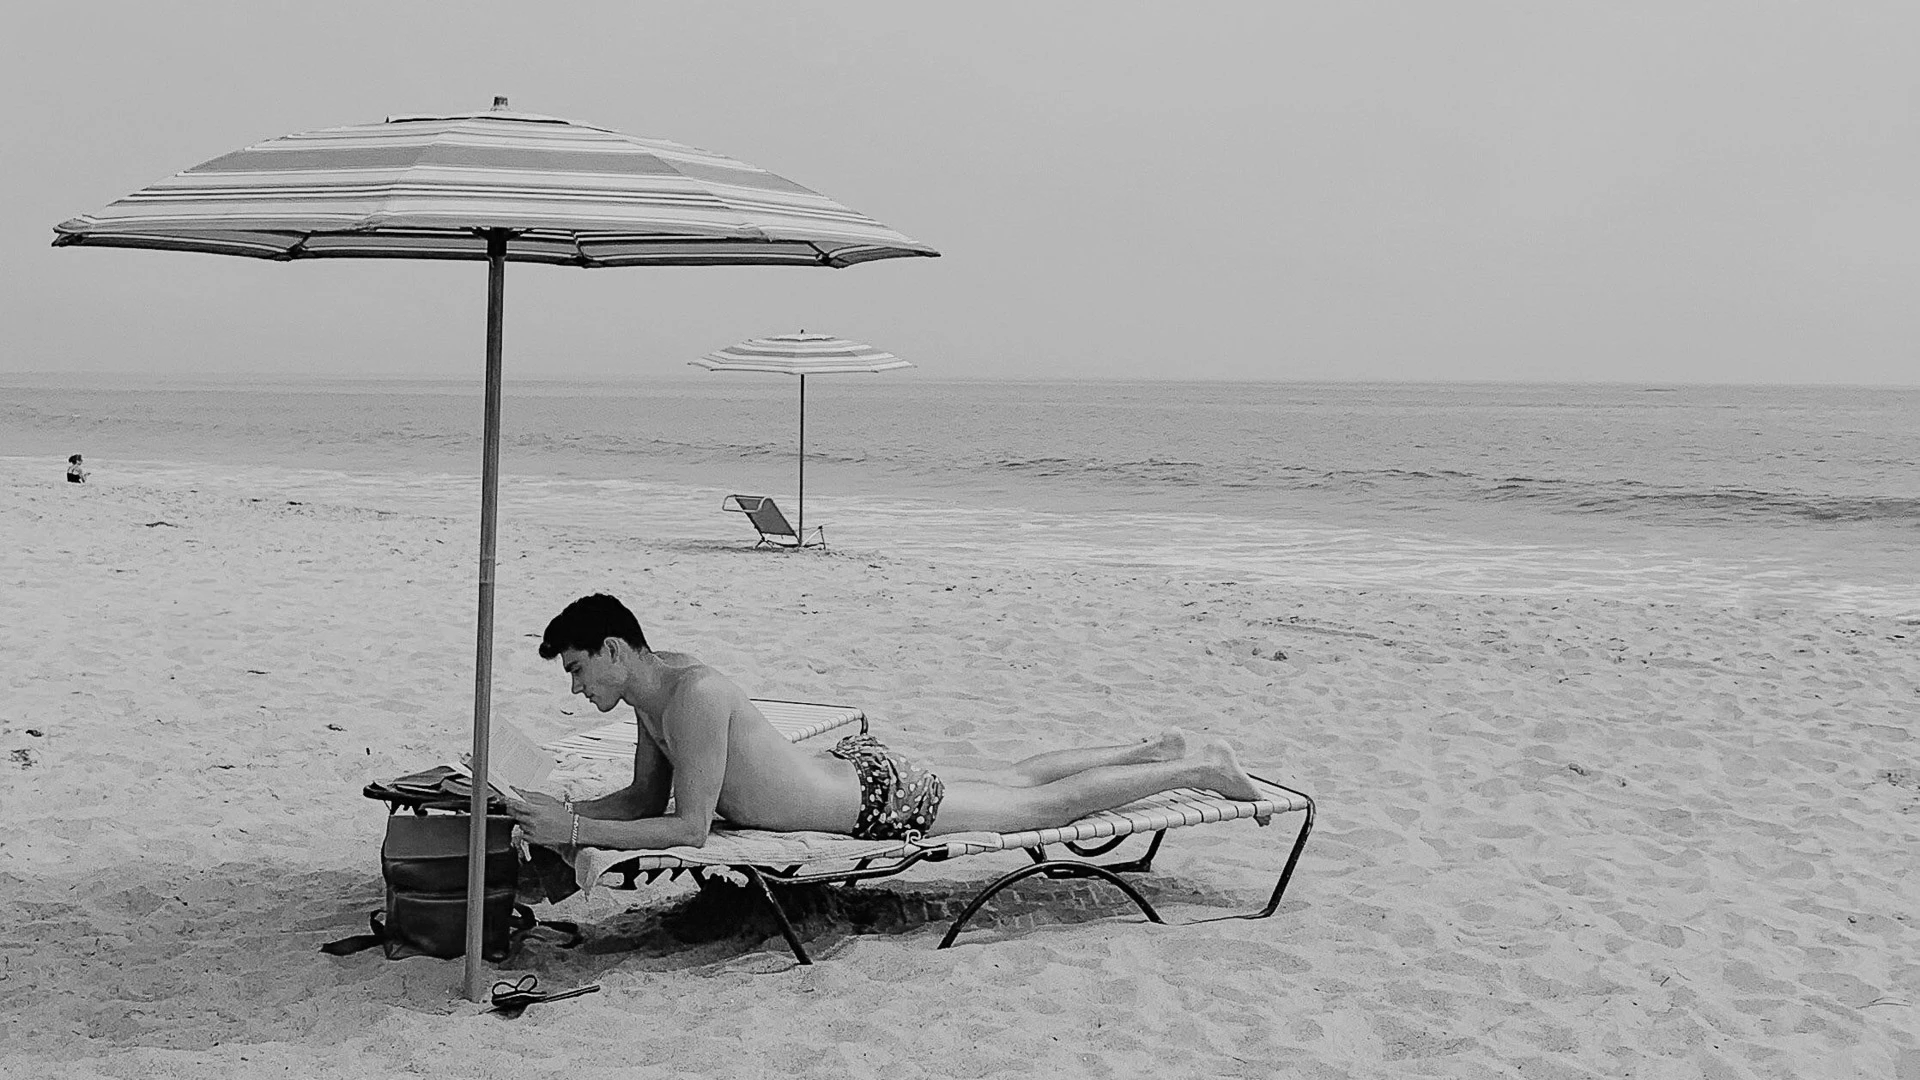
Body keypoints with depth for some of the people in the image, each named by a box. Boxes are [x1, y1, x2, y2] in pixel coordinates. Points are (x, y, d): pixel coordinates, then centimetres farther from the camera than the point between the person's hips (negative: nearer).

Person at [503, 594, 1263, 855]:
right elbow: (646, 797, 9)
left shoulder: (694, 696, -30)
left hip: (884, 802, -8)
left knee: (1046, 804, 7)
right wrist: (563, 809, -6)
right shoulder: (653, 689, -1)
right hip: (854, 768, 8)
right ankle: (1156, 750, 41)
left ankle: (1196, 769, 23)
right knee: (1012, 780, 25)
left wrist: (576, 831, -29)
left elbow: (688, 827, -30)